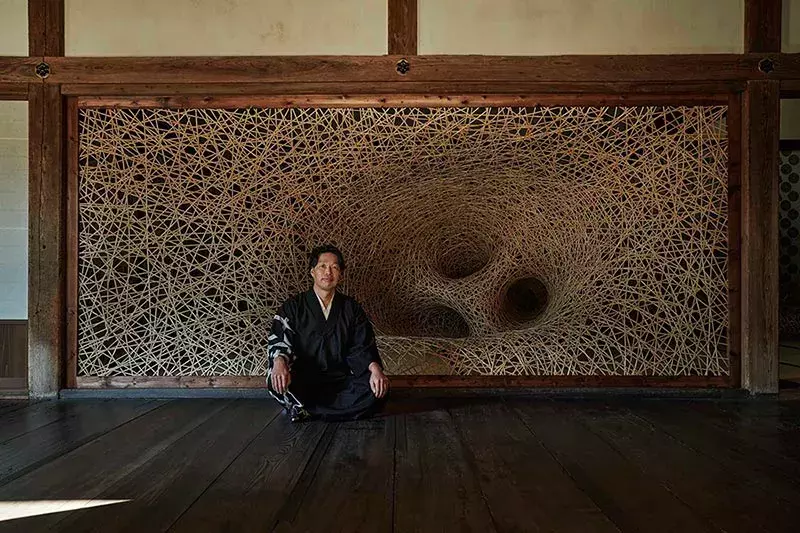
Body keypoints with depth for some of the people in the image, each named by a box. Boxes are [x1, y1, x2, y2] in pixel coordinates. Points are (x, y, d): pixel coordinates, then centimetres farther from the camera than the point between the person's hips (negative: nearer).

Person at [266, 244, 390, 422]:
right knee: (276, 382, -34)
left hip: (341, 381, 2)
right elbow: (279, 340, -6)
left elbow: (362, 346, 4)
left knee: (378, 389, -27)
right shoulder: (294, 307, 7)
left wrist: (375, 368, -18)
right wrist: (279, 361, -30)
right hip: (303, 382, -2)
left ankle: (307, 411, -17)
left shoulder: (351, 308, 12)